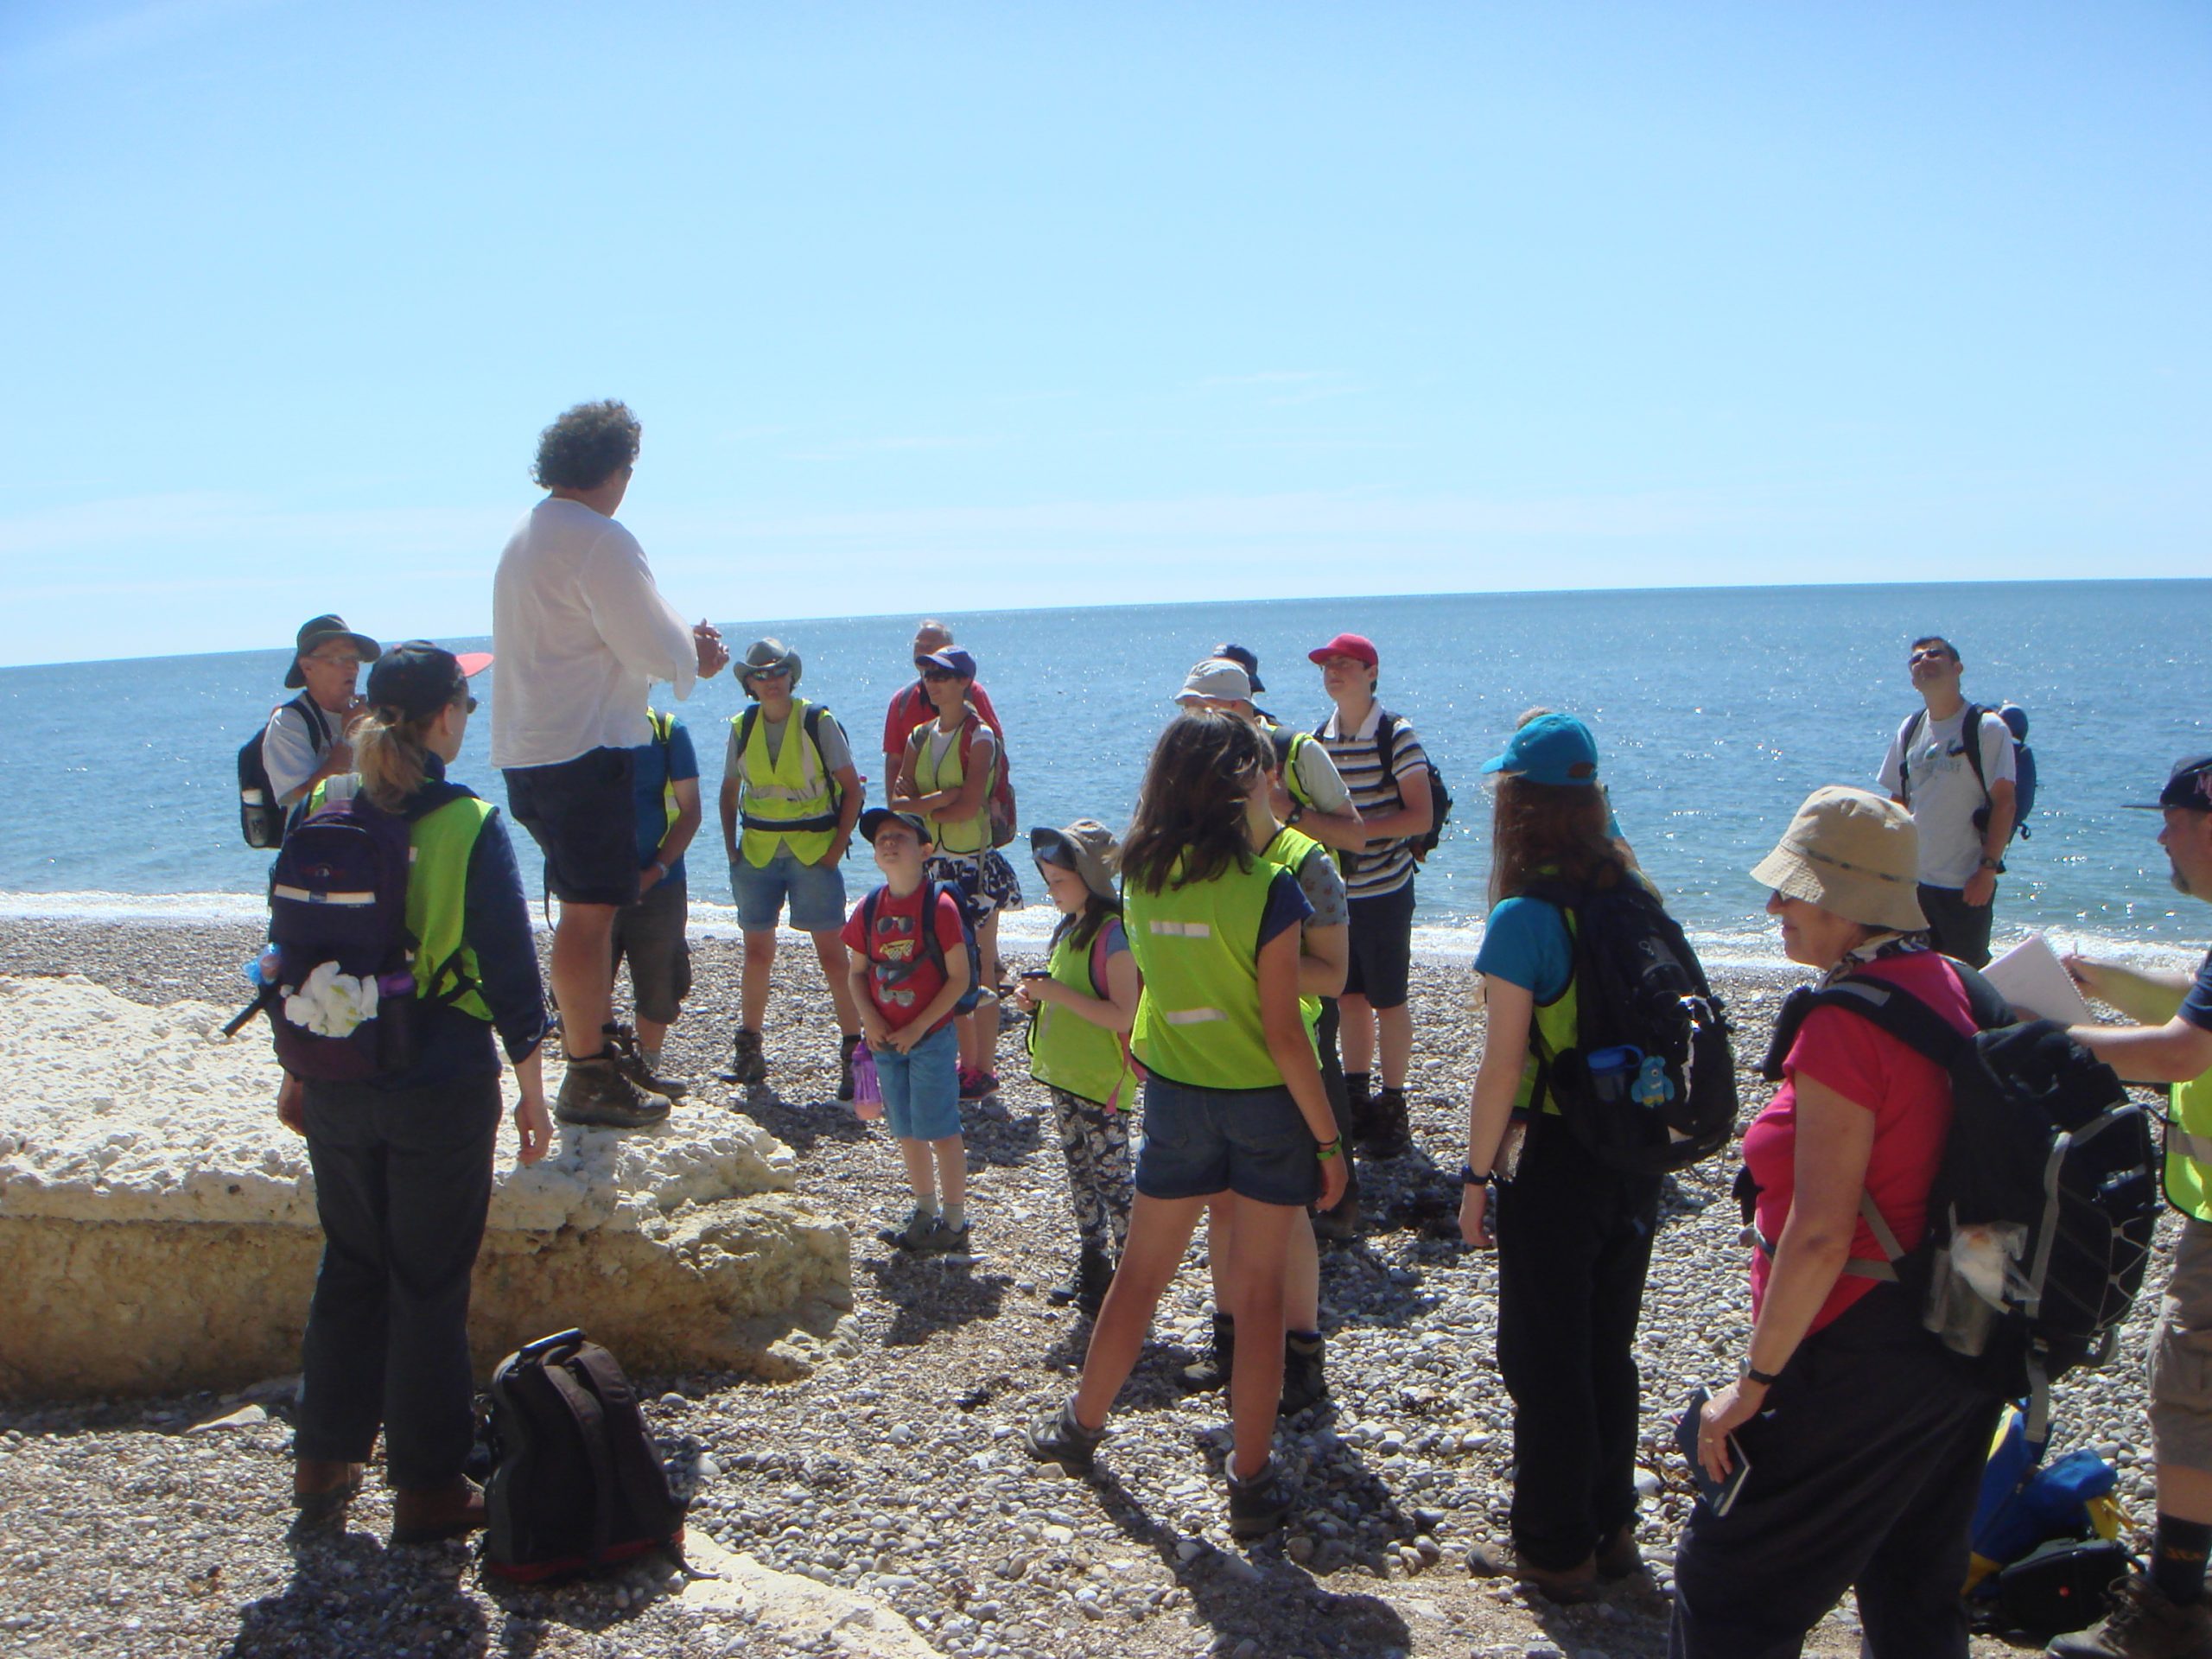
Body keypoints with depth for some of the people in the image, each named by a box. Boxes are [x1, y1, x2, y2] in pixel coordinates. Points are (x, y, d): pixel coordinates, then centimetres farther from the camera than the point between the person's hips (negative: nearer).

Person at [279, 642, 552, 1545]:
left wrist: (297, 1073, 18)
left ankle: (324, 1465, 30)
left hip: (338, 1088, 4)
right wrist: (531, 1089, -2)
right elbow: (509, 965, -10)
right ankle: (428, 1488, 15)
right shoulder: (469, 826, -12)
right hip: (441, 1088, -4)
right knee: (429, 1283, 6)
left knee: (348, 1269, 20)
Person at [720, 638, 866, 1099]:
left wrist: (837, 849, -9)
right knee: (757, 953, 7)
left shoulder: (818, 722, -6)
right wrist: (731, 850, 5)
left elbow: (852, 789, -4)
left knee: (832, 953, -6)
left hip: (813, 853, -3)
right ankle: (749, 1051, 18)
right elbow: (729, 793, 15)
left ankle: (853, 1052, 1)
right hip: (758, 853, 3)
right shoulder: (742, 727, 4)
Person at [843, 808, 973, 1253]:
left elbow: (960, 977, -13)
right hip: (885, 1040, 6)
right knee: (907, 1133, 15)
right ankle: (926, 1213, 30)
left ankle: (955, 1223, 13)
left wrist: (918, 1027, -16)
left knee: (940, 1131, 0)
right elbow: (857, 973, 9)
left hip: (931, 1037, -6)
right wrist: (870, 1018, -8)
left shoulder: (939, 906, -14)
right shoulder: (869, 908, 2)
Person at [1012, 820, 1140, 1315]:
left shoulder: (1114, 934, -19)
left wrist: (1058, 992, -27)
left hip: (1103, 1082, -9)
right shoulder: (1070, 927, 10)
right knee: (1080, 1172, 17)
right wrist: (1037, 996, 1)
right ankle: (1092, 1268, 29)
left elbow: (1123, 1015, -26)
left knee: (1111, 1179, -1)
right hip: (1063, 1075, 9)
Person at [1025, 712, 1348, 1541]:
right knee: (1258, 1293, 7)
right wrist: (1329, 1140, -8)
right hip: (1265, 1105, -4)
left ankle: (1082, 1426, 35)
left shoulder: (1142, 877, -4)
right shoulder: (1266, 889, -19)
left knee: (1139, 1274, 19)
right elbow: (1285, 1036, -17)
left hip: (1175, 1098, 4)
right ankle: (1252, 1482, 14)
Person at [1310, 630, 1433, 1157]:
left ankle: (1393, 1108, 14)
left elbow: (1421, 818, -16)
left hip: (1383, 891, -5)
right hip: (1333, 891, 5)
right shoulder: (1318, 739, 7)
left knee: (1388, 1001, 3)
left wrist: (1360, 829, -25)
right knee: (1349, 996, 13)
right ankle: (1356, 1098, 25)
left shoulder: (1397, 737, -11)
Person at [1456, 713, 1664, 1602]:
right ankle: (1612, 1528, 33)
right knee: (1608, 1351, 20)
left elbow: (1503, 1067, -18)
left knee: (1544, 1361, 9)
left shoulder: (1523, 917, -18)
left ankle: (1557, 1551, 20)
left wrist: (1477, 1177, -8)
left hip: (1555, 1161, -6)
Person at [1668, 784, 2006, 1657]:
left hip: (1860, 1351, -9)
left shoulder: (1847, 1023, -22)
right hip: (1966, 1344, 9)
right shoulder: (1954, 988, 4)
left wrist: (1755, 1381, -17)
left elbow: (1821, 1235, -24)